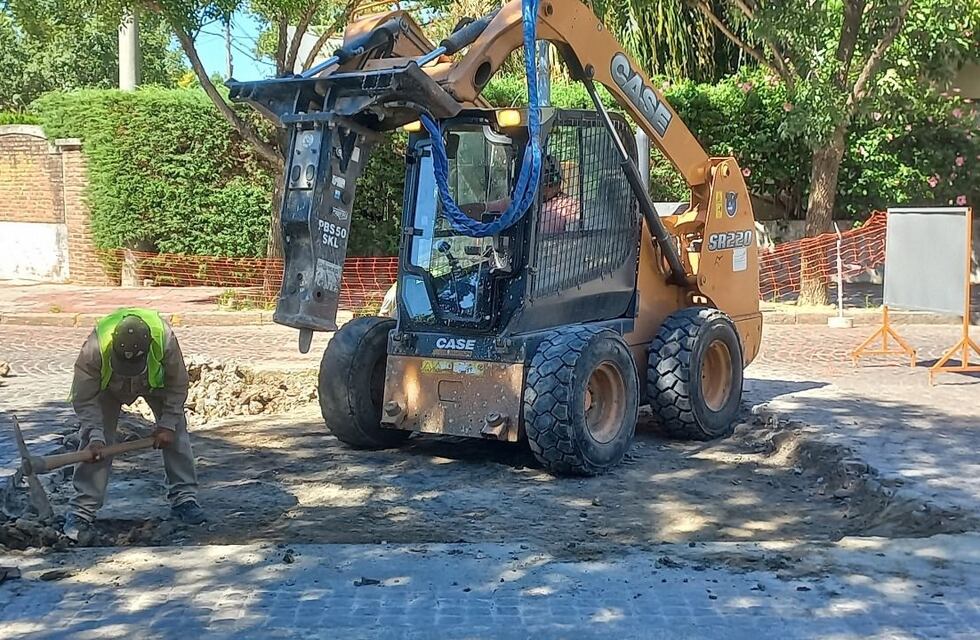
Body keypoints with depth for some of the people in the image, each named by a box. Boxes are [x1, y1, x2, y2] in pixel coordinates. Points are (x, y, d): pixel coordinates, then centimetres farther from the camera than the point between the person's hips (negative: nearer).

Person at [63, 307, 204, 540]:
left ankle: (184, 497, 4)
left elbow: (178, 384, -21)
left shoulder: (165, 338, -41)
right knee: (93, 445, -13)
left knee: (176, 433, -7)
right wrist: (96, 436, -36)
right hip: (109, 385, -1)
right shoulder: (95, 348, -43)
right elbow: (84, 399, -27)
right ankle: (82, 510, -7)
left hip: (156, 381, 1)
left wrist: (167, 424, -20)